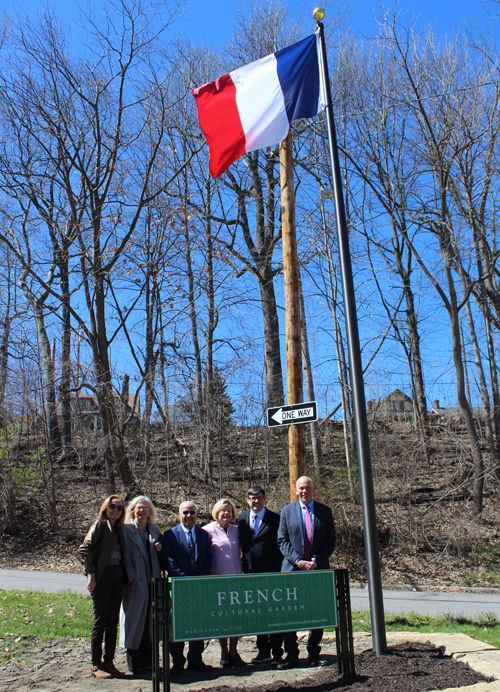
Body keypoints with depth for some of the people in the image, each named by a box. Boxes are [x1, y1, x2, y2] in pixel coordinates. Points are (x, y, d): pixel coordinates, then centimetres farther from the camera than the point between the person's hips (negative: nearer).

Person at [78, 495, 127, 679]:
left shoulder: (118, 529, 14)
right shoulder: (99, 525, -6)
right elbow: (85, 549, -13)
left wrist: (125, 575, 5)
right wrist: (91, 573, -15)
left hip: (117, 579, 6)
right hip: (102, 579, -6)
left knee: (113, 621, 9)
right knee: (100, 621, 0)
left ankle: (109, 662, 17)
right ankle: (96, 665, 9)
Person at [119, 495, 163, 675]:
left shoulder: (155, 530, 12)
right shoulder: (126, 529, -1)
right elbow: (125, 556, -4)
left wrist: (160, 549, -3)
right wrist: (131, 576, -13)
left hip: (153, 581, 4)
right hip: (136, 582, -4)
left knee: (151, 620, 9)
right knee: (135, 620, 0)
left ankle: (148, 661, 19)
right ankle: (135, 663, 10)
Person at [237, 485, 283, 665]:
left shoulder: (275, 519, -5)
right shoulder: (242, 519, 8)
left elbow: (280, 546, -5)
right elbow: (241, 544, 13)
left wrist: (280, 572, -10)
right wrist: (244, 566, 5)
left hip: (271, 572, -5)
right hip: (251, 573, 5)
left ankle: (277, 653, 8)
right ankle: (263, 651, 23)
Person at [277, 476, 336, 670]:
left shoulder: (325, 511, 7)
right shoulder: (287, 510, 6)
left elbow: (331, 541, 4)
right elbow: (282, 540, 2)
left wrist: (315, 561, -9)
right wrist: (297, 560, -12)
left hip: (318, 568, 1)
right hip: (292, 568, -1)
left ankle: (314, 653, 20)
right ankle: (291, 655, 11)